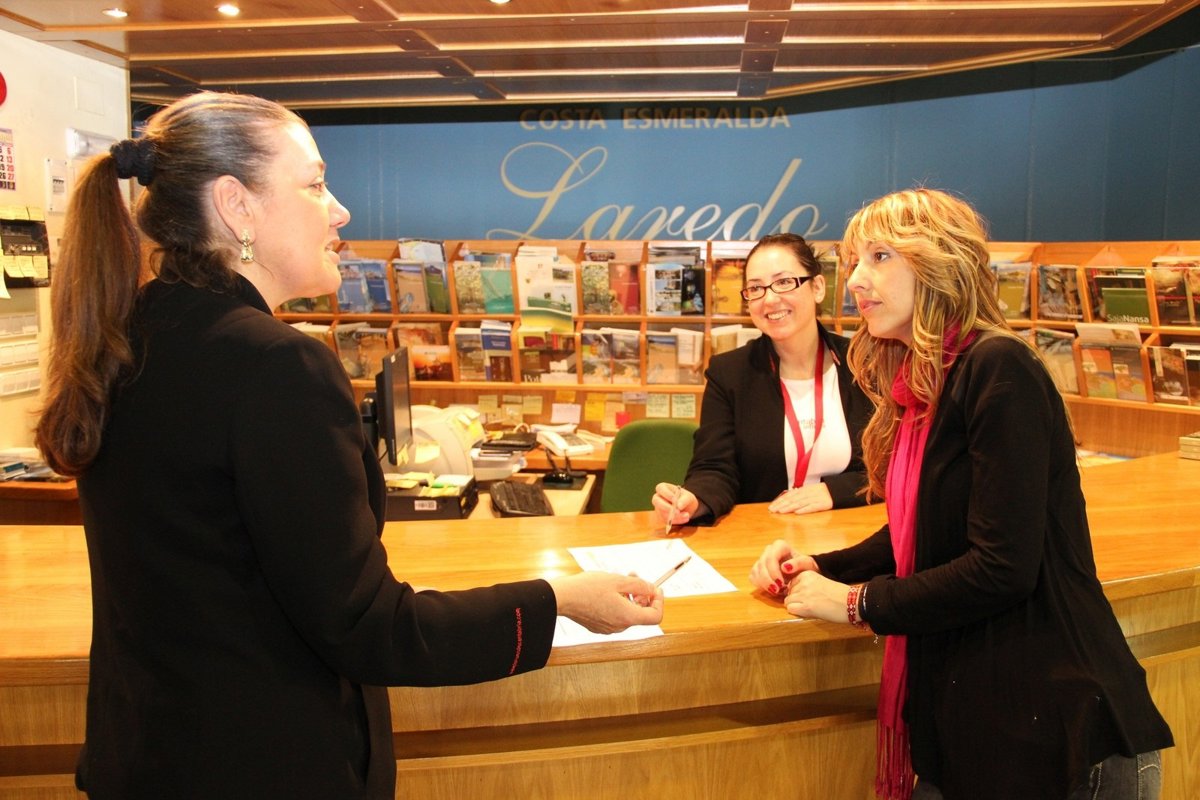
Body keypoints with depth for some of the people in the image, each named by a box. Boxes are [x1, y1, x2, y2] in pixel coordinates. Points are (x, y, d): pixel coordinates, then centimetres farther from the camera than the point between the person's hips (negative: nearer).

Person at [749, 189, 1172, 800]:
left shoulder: (998, 369, -17)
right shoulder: (920, 385, 8)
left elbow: (1003, 566, -23)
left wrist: (856, 602, -13)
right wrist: (821, 568, 1)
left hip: (1047, 728, -7)